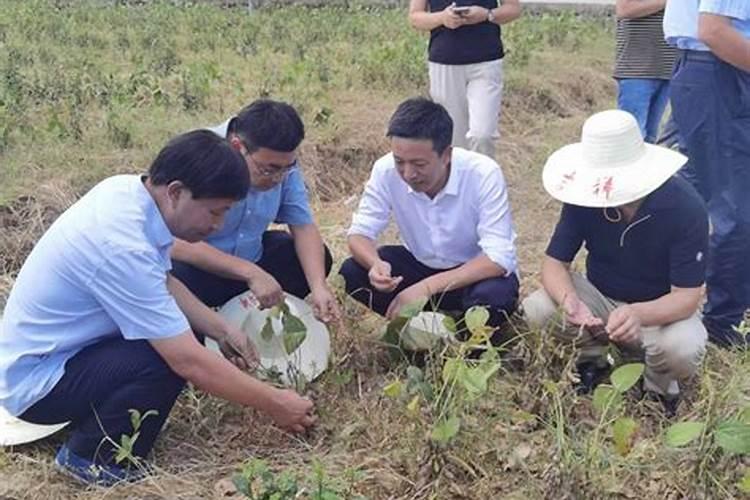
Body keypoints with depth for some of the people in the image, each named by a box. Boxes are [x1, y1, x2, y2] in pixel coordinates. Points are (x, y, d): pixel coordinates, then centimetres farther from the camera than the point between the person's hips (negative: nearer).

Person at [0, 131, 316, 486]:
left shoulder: (128, 189, -7)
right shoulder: (122, 245, -33)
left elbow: (163, 283, 9)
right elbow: (189, 362, -30)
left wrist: (222, 331, 0)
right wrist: (274, 404, -21)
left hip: (40, 347, 9)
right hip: (33, 380, -9)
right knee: (171, 357, -27)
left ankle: (91, 417, 13)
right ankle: (89, 457, -4)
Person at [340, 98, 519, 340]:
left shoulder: (483, 174, -28)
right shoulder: (386, 170, -20)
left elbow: (498, 258, -30)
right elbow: (360, 232, -12)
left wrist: (427, 288, -38)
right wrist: (375, 264, -37)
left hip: (476, 271, -3)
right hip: (420, 263, 3)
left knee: (494, 296, -36)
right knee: (352, 273, -21)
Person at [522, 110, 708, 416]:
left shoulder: (685, 208, -26)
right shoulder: (586, 199, -18)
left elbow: (687, 296, -26)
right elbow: (555, 262, -13)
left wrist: (639, 314, -47)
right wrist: (568, 299, -38)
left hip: (662, 308, -2)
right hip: (599, 296, 3)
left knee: (682, 350, -35)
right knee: (535, 311, -25)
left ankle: (657, 386, 3)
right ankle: (593, 355, 5)